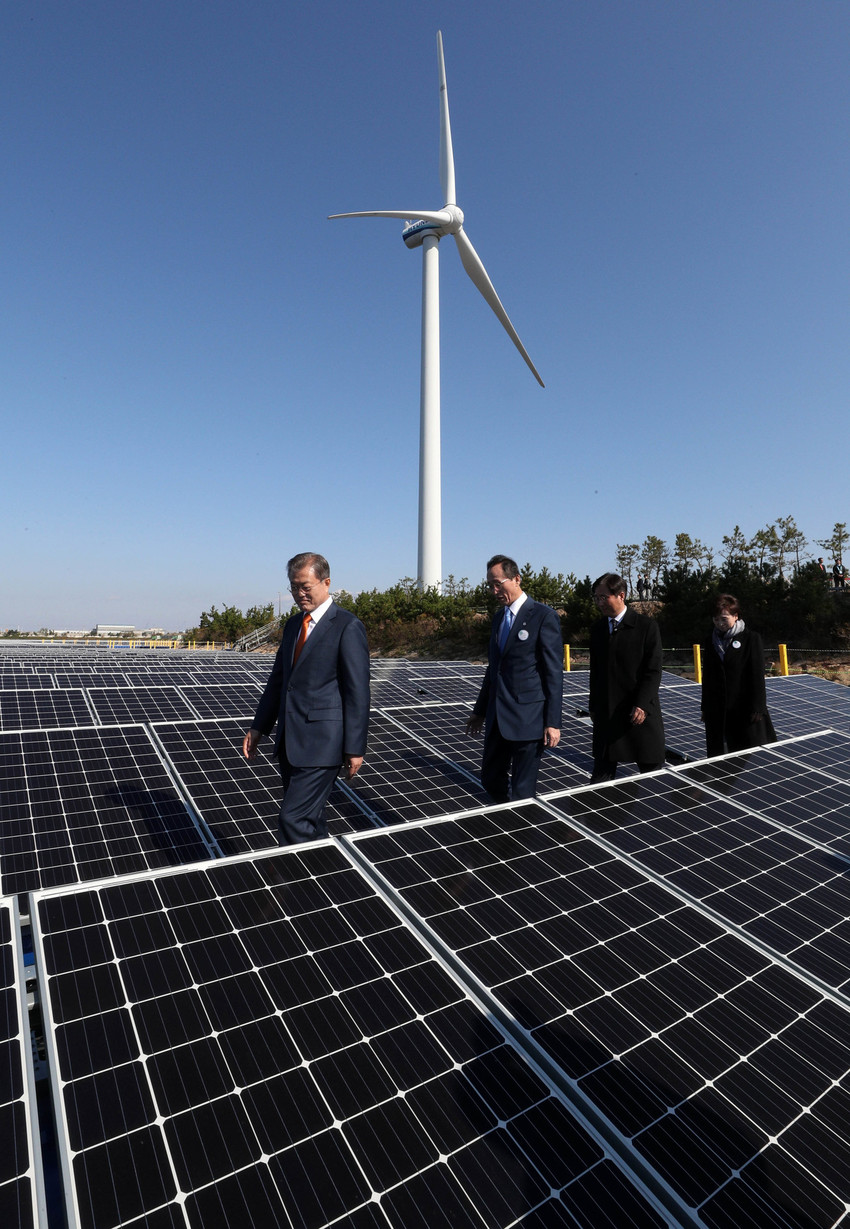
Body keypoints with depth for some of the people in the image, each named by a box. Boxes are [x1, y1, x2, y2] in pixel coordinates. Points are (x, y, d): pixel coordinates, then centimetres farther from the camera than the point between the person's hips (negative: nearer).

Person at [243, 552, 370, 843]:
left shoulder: (347, 627, -12)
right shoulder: (293, 624, 12)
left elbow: (357, 691, -13)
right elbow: (278, 679, 18)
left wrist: (355, 748, -13)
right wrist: (259, 727, 17)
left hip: (321, 743, -8)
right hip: (289, 742, 8)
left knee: (294, 818, -7)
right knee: (309, 817, 18)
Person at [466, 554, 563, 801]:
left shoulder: (544, 616, -9)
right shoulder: (499, 618, 13)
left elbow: (554, 672, -11)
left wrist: (553, 722, -13)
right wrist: (480, 710, 20)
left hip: (527, 716, -7)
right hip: (497, 717, 7)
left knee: (523, 793, 2)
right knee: (491, 780, 15)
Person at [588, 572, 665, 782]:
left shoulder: (647, 626, -4)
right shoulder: (597, 629, 10)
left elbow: (653, 671, -7)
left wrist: (642, 704, -16)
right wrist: (593, 706, 10)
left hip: (640, 713, -4)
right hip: (606, 714, 4)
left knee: (653, 770, 7)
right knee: (601, 775, 5)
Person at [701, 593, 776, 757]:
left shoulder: (751, 639, -2)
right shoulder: (710, 643, 11)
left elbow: (757, 675, -6)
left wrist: (757, 707, -11)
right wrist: (705, 708, 12)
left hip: (744, 709, -4)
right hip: (717, 711, 4)